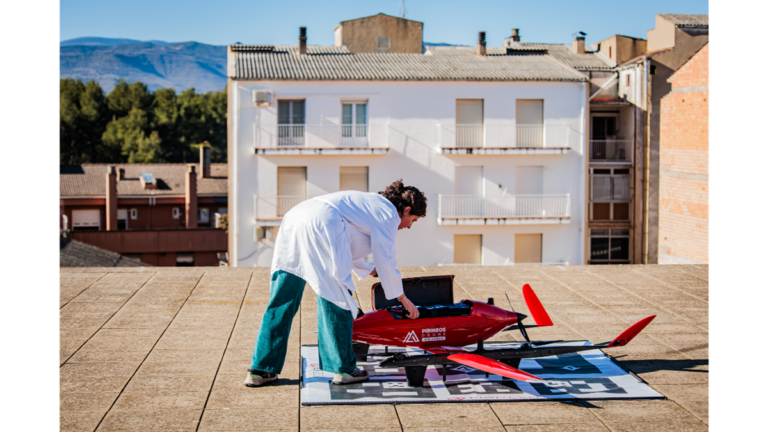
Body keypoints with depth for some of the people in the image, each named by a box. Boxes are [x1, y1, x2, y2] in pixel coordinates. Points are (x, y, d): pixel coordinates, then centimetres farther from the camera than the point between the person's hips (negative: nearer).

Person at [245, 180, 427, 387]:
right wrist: (404, 299, 20)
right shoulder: (389, 214, 10)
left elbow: (346, 248, 44)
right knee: (336, 299, 2)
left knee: (282, 301, 9)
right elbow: (386, 261, 9)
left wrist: (371, 271, 52)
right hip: (321, 225, -9)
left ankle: (260, 370, 10)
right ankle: (343, 369, 8)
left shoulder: (367, 203, 35)